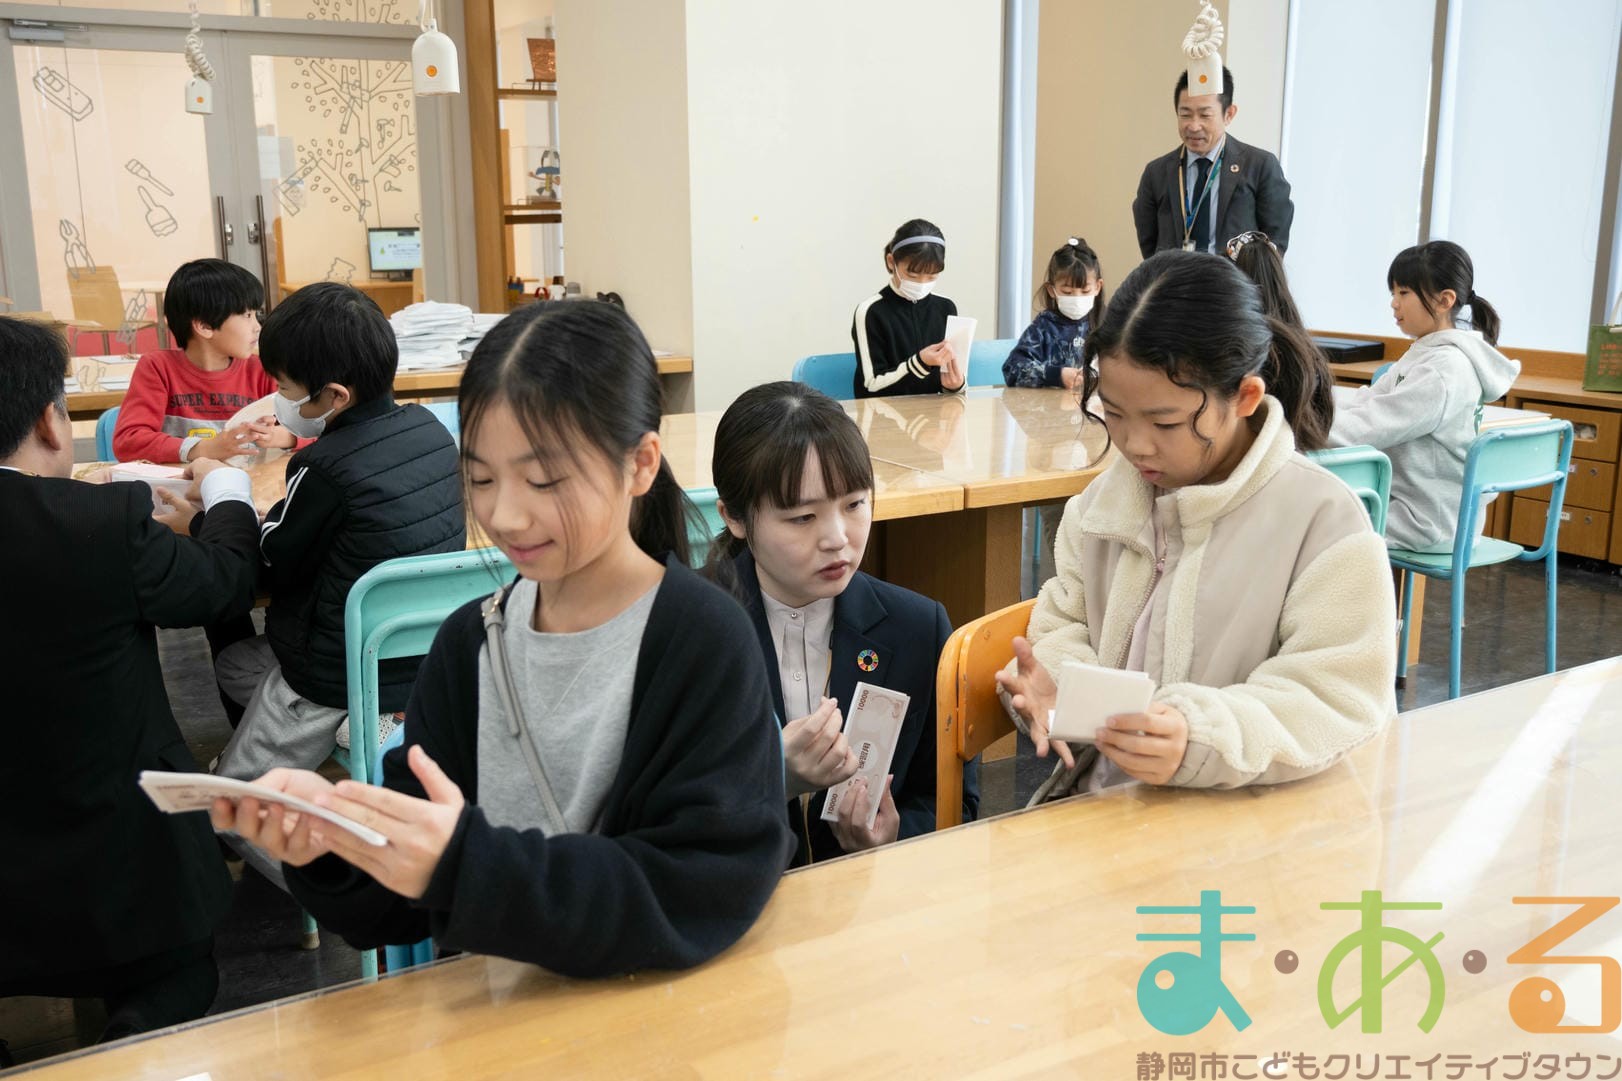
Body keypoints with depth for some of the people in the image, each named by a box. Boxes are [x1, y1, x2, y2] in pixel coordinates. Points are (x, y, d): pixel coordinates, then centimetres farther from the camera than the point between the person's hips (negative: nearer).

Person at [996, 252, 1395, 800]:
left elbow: (1339, 703, -15)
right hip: (1095, 802, 3)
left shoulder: (1323, 521, -11)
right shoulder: (1106, 499, 7)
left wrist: (1199, 739, -32)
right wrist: (1050, 680, -9)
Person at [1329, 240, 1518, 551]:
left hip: (1427, 522, -9)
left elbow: (1371, 424, -25)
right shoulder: (1424, 354, 10)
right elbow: (1365, 401, 6)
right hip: (1408, 499, 9)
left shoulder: (1446, 368, -20)